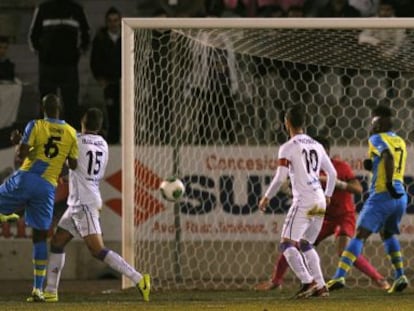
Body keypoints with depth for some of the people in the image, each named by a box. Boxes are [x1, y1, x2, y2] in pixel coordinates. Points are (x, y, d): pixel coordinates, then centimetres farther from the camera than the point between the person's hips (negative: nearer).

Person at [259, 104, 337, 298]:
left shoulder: (288, 148, -6)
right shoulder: (316, 146, 14)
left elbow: (280, 178, -12)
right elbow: (332, 173, 20)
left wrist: (266, 198, 1)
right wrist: (328, 195, 36)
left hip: (303, 201, -7)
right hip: (320, 202, 7)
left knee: (287, 244, -8)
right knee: (306, 245, 19)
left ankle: (308, 282, -24)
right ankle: (320, 285, 11)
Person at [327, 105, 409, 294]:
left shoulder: (377, 139, -3)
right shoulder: (400, 142, 19)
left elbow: (389, 157, -23)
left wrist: (389, 184, -23)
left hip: (381, 195, -7)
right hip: (400, 197, 7)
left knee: (360, 235, -8)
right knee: (387, 234, 25)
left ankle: (340, 276, -16)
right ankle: (400, 276, 11)